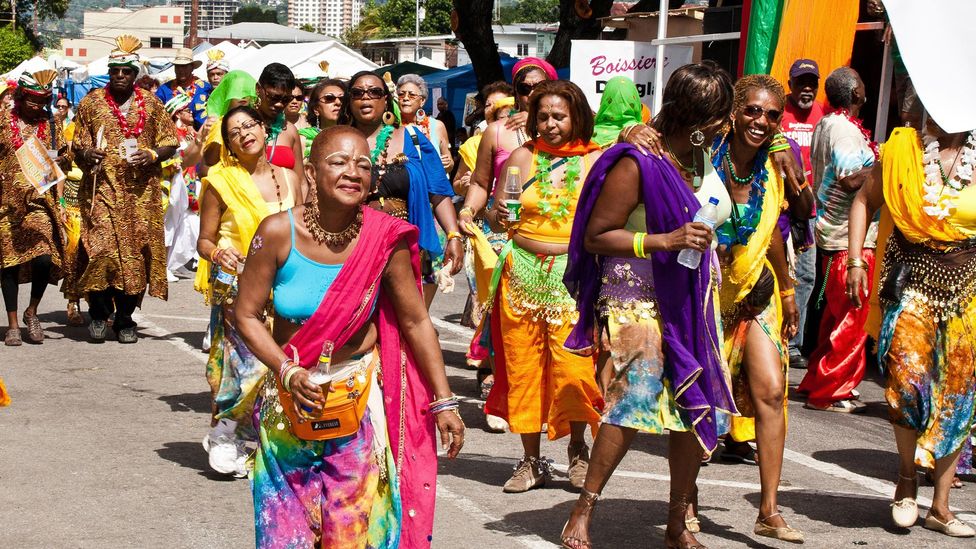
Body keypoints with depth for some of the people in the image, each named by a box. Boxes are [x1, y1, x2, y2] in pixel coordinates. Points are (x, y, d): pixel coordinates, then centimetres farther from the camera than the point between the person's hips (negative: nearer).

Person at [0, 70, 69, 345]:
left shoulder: (51, 124, 8)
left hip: (40, 200, 0)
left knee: (44, 258, -15)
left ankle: (32, 311, 10)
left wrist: (59, 202, 3)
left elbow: (59, 165, 11)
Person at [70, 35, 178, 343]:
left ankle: (125, 319, 14)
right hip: (102, 189, -1)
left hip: (141, 193, 1)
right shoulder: (91, 103, 7)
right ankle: (99, 312, 7)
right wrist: (86, 153, -13)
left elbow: (170, 144, 11)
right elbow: (77, 146, 10)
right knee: (101, 249, -14)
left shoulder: (151, 104, 9)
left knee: (136, 254, 1)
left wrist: (151, 155, -9)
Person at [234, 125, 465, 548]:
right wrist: (288, 373, -19)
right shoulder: (278, 233, -14)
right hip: (291, 396, 1)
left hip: (362, 397, 0)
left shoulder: (385, 239, -13)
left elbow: (415, 322, -6)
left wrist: (443, 402, -5)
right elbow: (247, 316, -6)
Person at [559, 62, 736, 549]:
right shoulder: (637, 163, -15)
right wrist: (665, 241, -22)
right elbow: (595, 237, -15)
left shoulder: (701, 158, 10)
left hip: (688, 303, 8)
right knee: (633, 404, -15)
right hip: (636, 302, -8)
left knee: (698, 408, 6)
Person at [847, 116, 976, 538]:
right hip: (912, 280, -1)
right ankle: (907, 476, 9)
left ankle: (940, 506, 13)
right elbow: (865, 200, 9)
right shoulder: (903, 148, 0)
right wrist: (855, 259, -1)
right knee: (909, 378, -17)